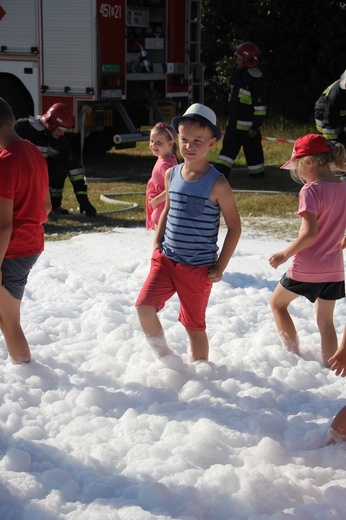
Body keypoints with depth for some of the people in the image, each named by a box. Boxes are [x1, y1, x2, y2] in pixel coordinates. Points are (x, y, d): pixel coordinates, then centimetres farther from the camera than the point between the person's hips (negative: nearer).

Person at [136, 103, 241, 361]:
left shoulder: (217, 184, -12)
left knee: (194, 325, 7)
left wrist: (220, 267, -8)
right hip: (166, 260, 4)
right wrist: (157, 245, 10)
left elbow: (234, 227, -7)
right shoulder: (171, 174, 3)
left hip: (199, 268, -4)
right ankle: (165, 358, 10)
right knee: (144, 306, -13)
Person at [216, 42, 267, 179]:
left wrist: (255, 127, -18)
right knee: (228, 147, 3)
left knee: (252, 149, 3)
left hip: (248, 124, -8)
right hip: (234, 122, 8)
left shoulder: (256, 79, -17)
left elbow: (260, 106, -17)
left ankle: (257, 173, 16)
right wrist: (229, 116, 21)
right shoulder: (237, 74, 10)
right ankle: (221, 171, 1)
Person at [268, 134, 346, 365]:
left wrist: (284, 255, -13)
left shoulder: (311, 190, -17)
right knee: (326, 322, 16)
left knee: (277, 303, 18)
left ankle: (294, 355, 14)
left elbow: (310, 233, -23)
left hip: (306, 268, -6)